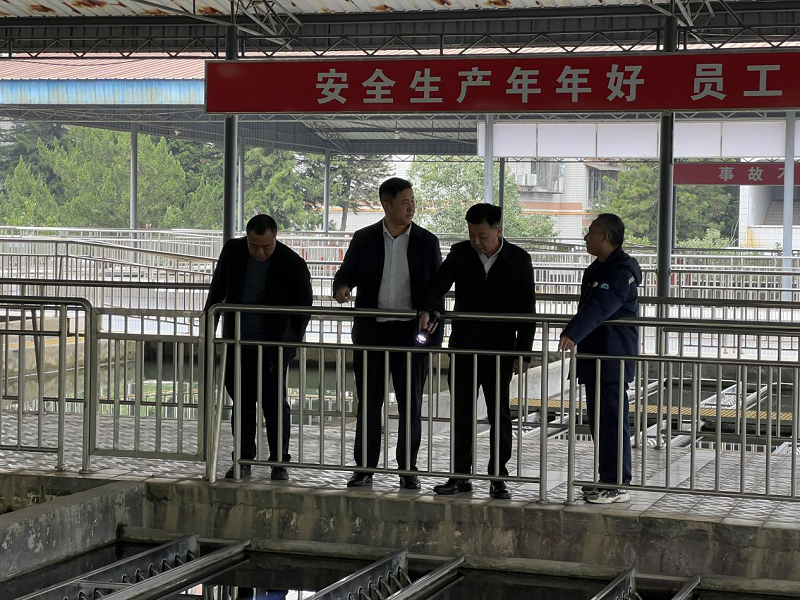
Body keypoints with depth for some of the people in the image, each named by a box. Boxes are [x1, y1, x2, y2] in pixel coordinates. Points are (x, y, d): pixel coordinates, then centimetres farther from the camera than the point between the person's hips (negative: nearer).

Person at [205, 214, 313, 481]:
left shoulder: (292, 264, -11)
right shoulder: (232, 251, -2)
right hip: (239, 342, 3)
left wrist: (293, 341, -6)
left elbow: (303, 305, -1)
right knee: (242, 401, 6)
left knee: (274, 402, -4)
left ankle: (279, 461, 6)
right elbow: (218, 289, 13)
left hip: (273, 344, -3)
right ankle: (243, 460, 12)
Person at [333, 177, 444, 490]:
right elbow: (346, 273, 10)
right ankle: (364, 467, 12)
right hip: (371, 332, 1)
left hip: (411, 332, 0)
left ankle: (408, 468, 13)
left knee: (411, 403, 4)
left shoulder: (426, 241, 3)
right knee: (368, 402, 4)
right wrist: (342, 287, -15)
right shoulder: (364, 239, 4)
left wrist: (434, 334, -2)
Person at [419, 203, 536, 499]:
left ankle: (498, 478, 9)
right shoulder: (460, 254, 2)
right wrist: (426, 311, -22)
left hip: (499, 350, -2)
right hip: (463, 349, 2)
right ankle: (460, 475, 13)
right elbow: (438, 284, 0)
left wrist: (523, 352, -5)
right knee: (461, 414, 6)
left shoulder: (518, 260, -3)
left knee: (499, 415, 2)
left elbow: (527, 309, -1)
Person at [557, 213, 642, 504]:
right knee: (599, 422, 13)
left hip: (612, 358, -10)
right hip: (594, 357, 10)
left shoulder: (623, 269, -15)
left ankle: (619, 486, -5)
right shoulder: (596, 269, 18)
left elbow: (601, 306, -29)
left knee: (612, 421, -8)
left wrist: (573, 333, -40)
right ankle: (607, 480, 20)